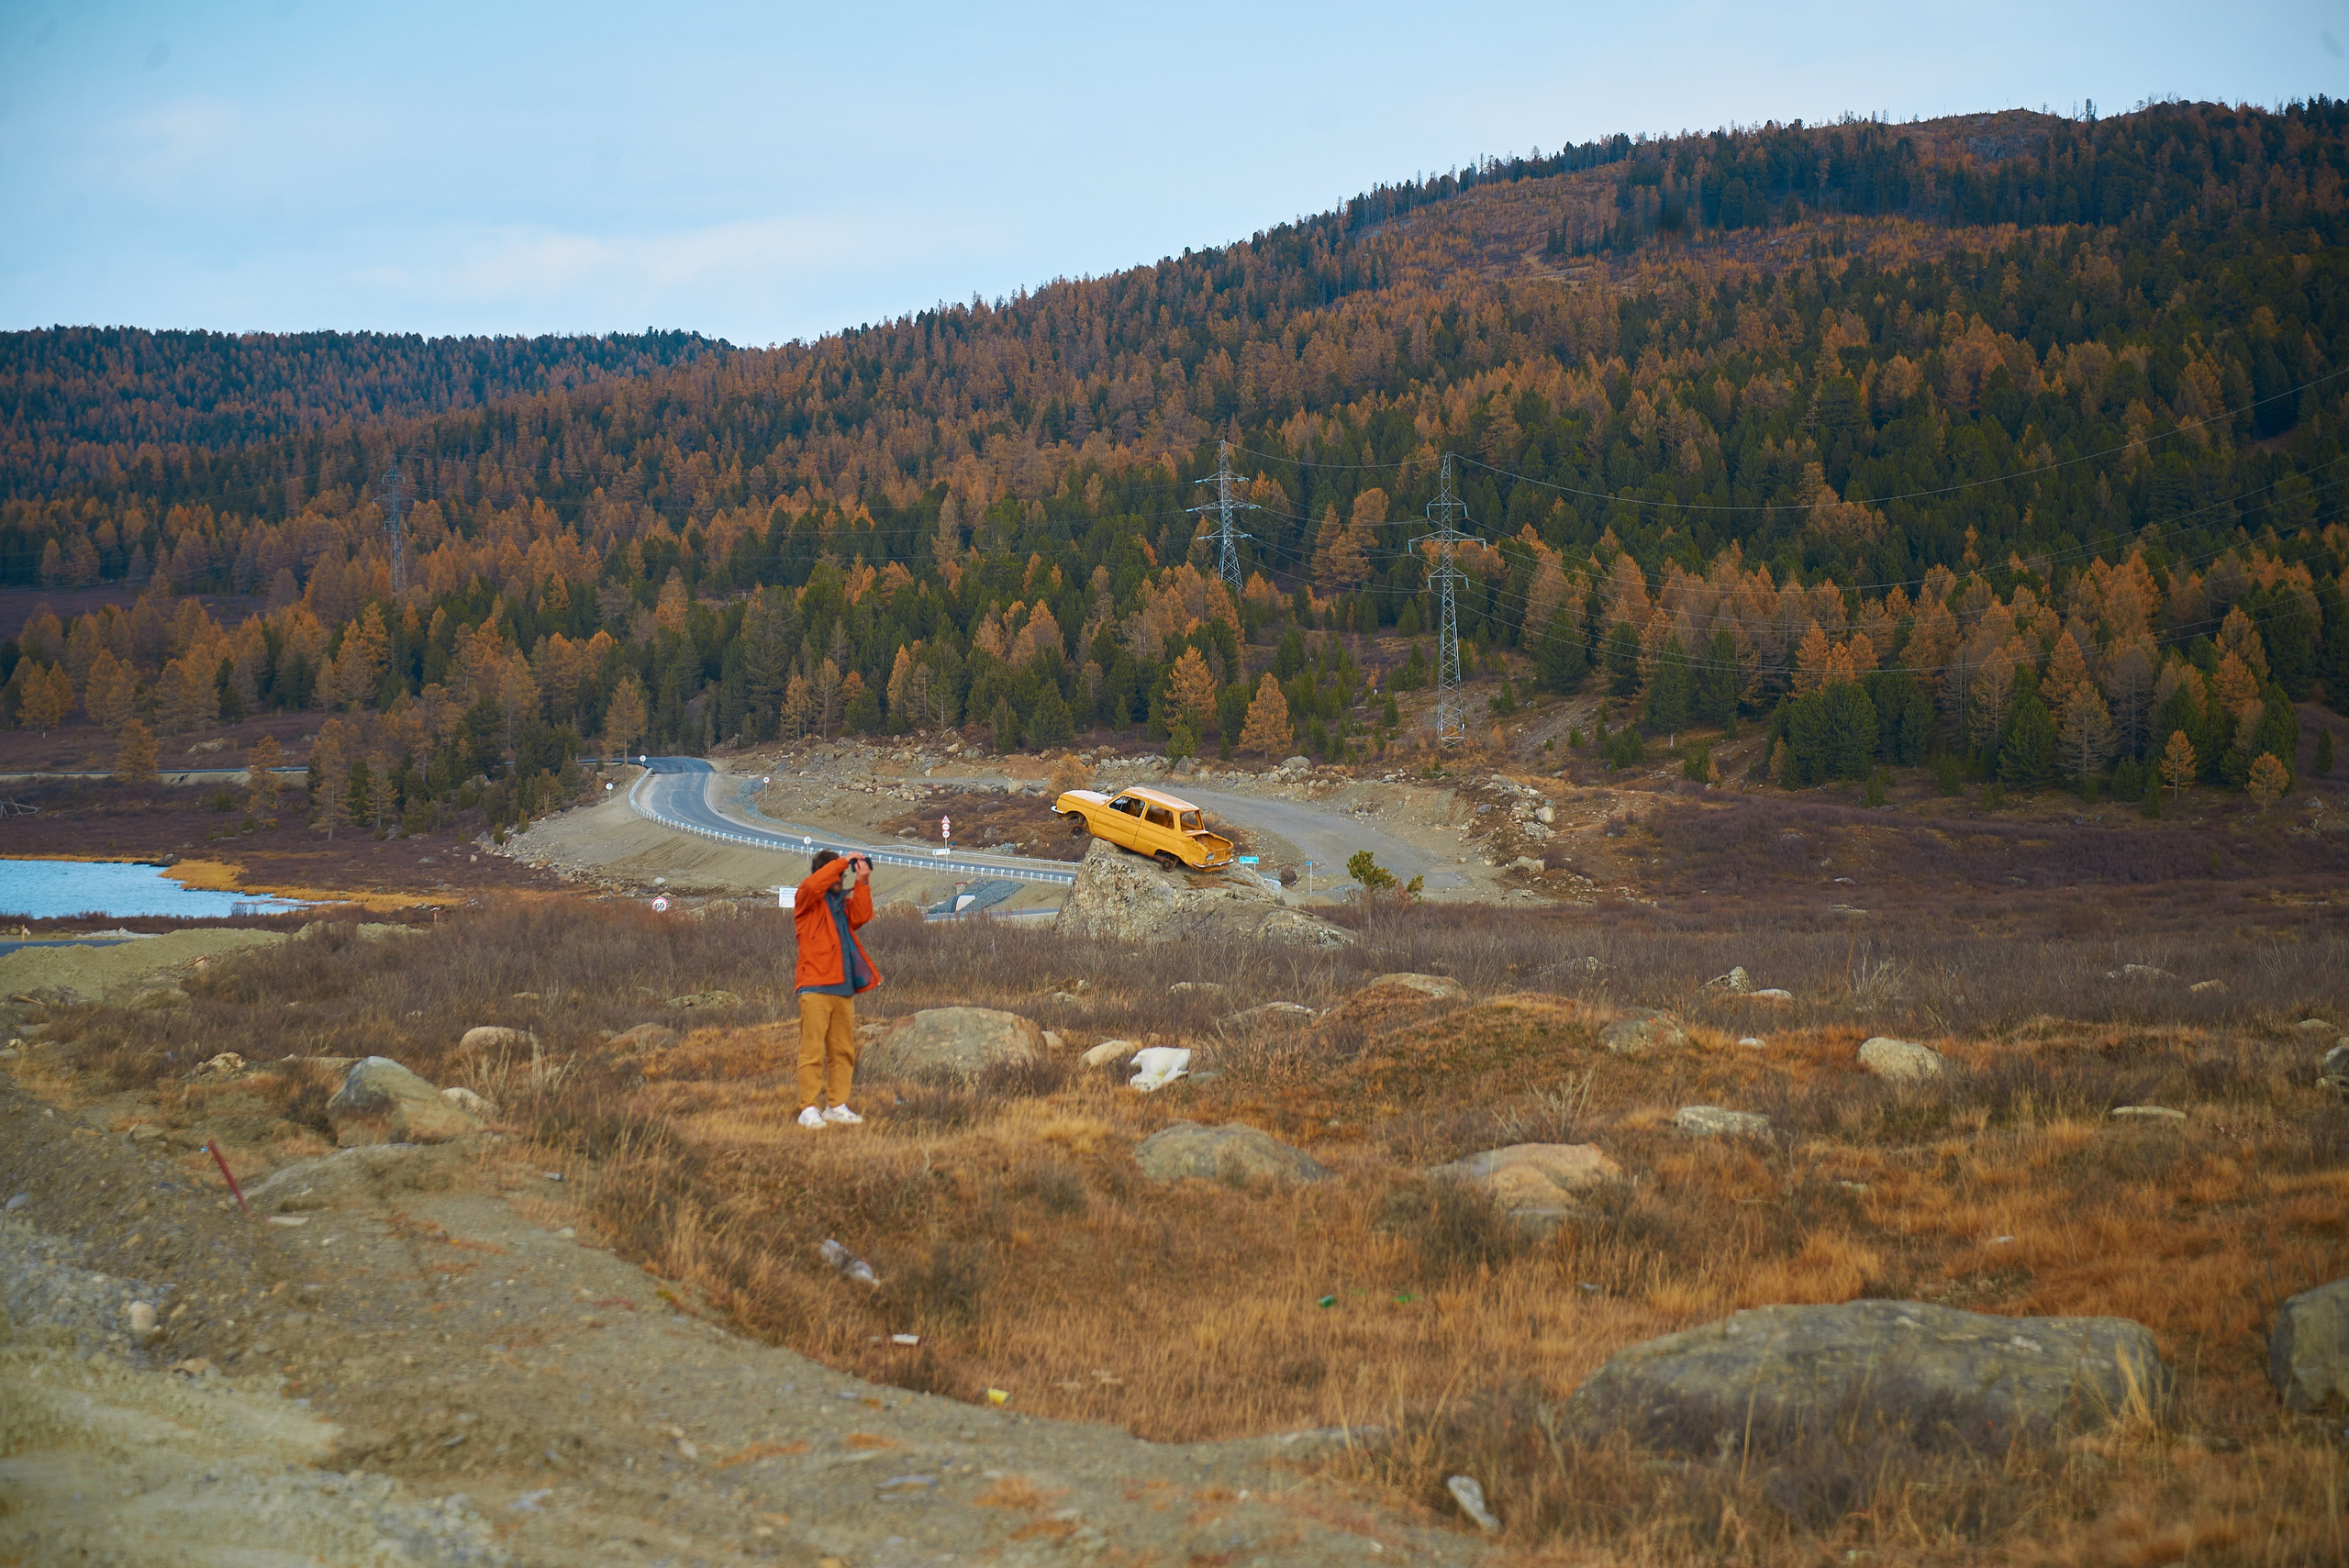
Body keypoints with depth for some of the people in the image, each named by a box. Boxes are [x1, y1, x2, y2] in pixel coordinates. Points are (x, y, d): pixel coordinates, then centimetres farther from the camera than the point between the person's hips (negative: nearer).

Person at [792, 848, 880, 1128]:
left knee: (843, 1051, 8)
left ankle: (836, 1106, 14)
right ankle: (809, 1109, -8)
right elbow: (813, 885, -20)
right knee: (813, 1050, -8)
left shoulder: (841, 903, 20)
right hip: (815, 988, -7)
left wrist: (862, 883, -3)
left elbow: (860, 916, 2)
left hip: (844, 989, 7)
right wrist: (843, 863, -15)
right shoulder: (807, 900, 2)